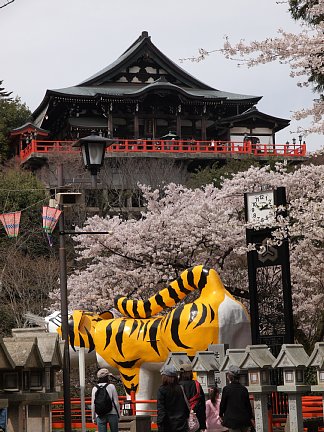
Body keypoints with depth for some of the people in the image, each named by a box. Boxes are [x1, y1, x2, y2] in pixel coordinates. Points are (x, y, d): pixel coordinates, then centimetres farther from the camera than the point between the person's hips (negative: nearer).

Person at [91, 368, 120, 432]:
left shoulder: (95, 389, 2)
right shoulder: (111, 386, -3)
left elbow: (93, 405, 3)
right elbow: (116, 402, -1)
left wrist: (93, 417, 12)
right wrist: (118, 414, 10)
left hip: (100, 416, 1)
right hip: (112, 414, -1)